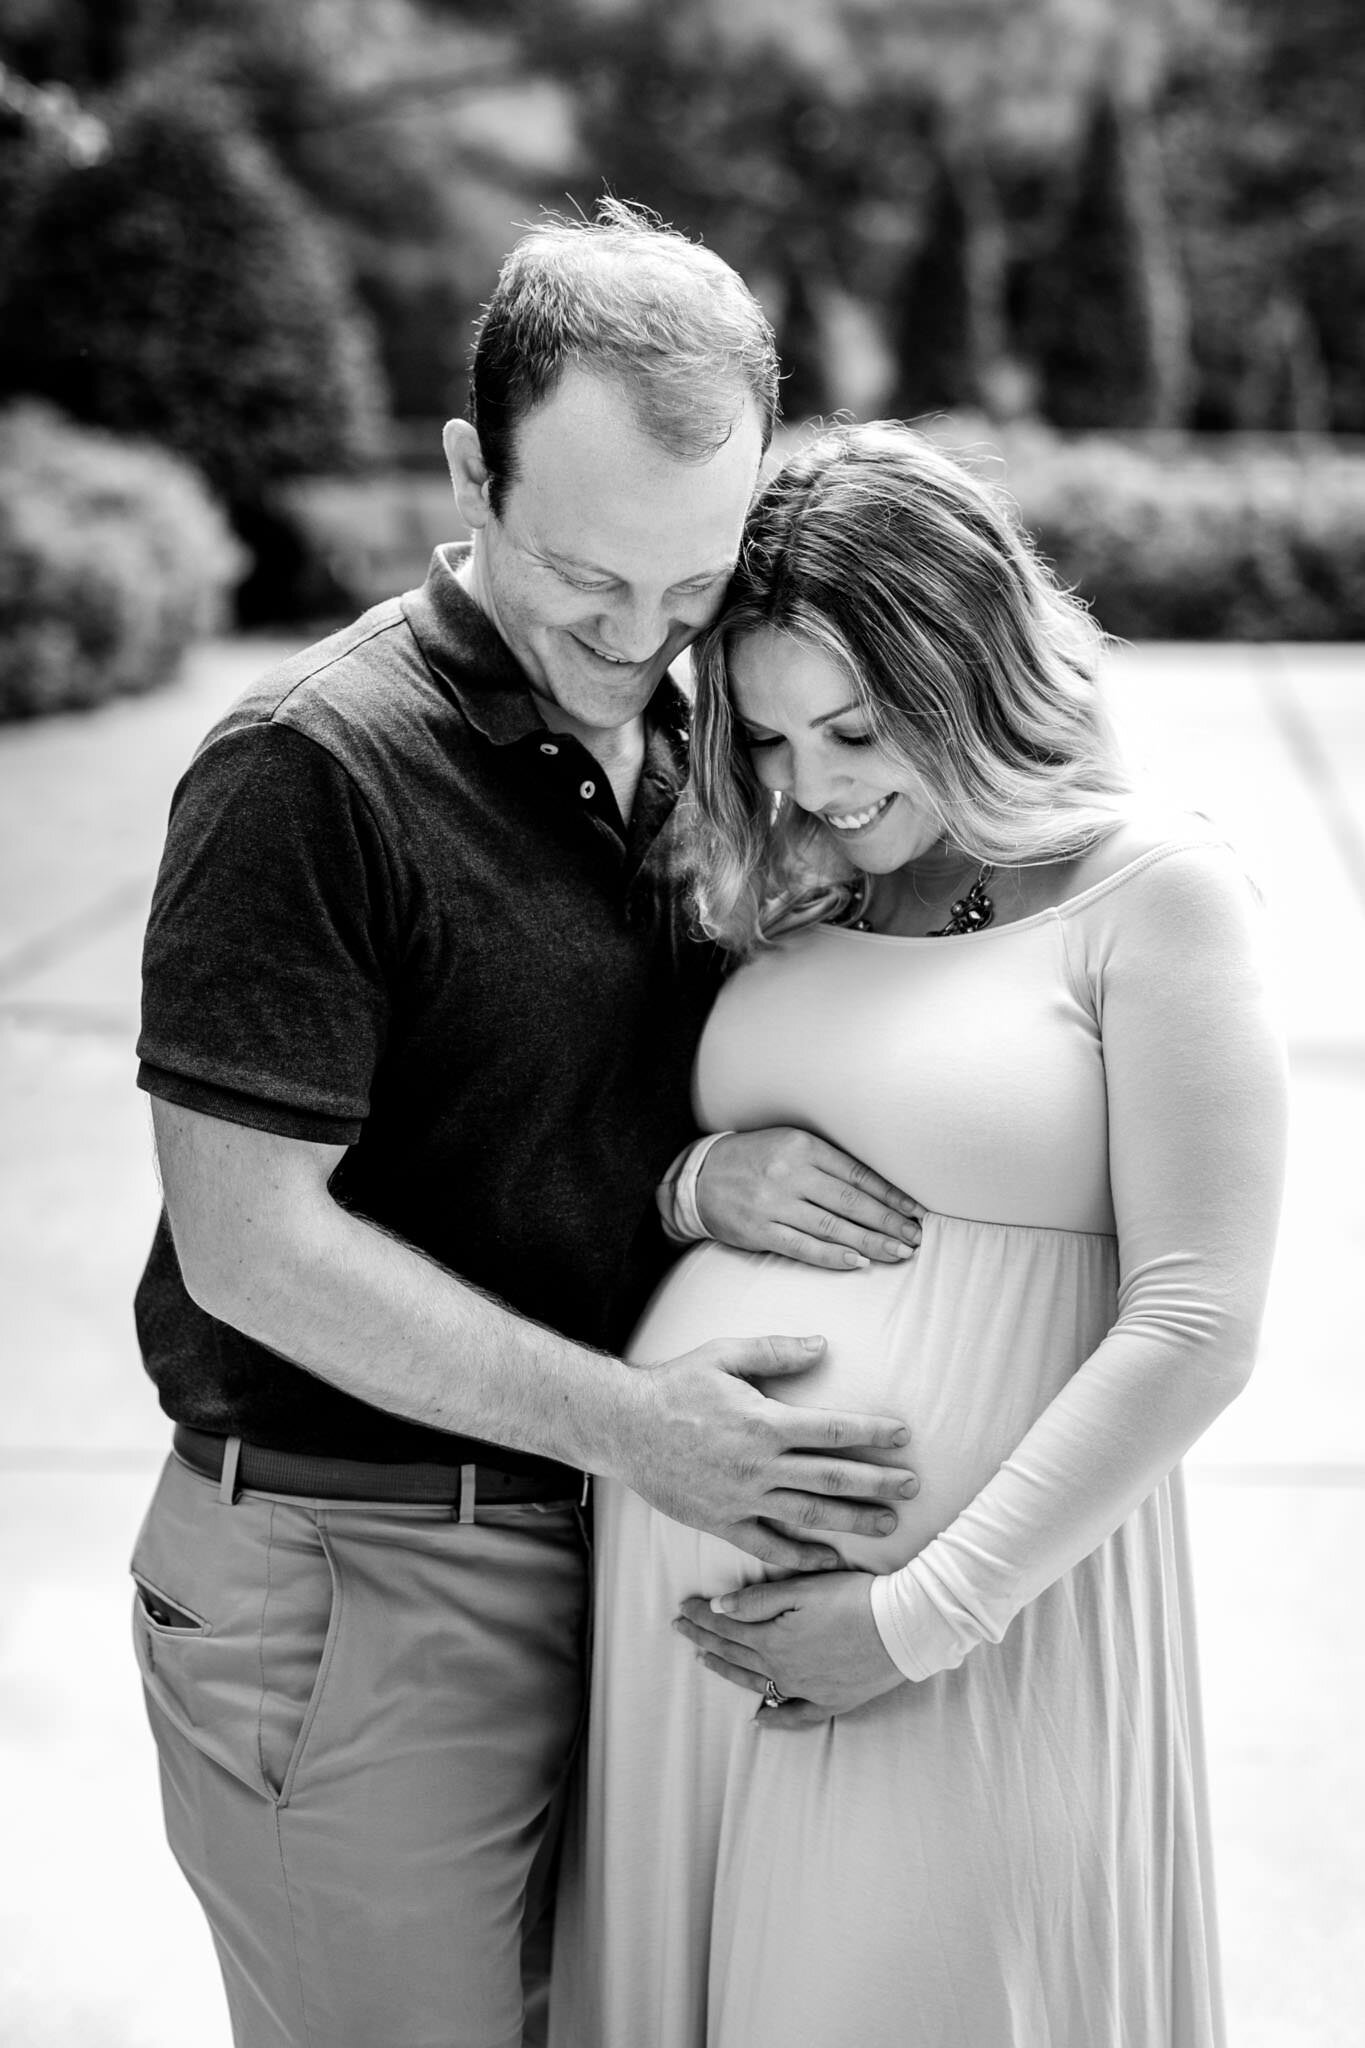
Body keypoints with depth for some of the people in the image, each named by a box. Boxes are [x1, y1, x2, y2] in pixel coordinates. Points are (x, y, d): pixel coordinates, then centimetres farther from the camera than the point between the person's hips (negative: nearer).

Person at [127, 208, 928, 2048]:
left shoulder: (678, 743, 8)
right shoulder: (313, 771, -16)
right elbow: (250, 1244, -19)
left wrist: (706, 1180, -9)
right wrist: (638, 1428, -19)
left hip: (599, 1550, 7)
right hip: (354, 1581, -7)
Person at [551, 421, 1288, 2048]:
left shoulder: (1152, 894, -6)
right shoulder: (794, 903, 11)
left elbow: (1194, 1331, -12)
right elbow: (651, 1171, 21)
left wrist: (923, 1615, -14)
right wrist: (708, 1186, -1)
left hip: (970, 1620, -5)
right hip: (681, 1596, 5)